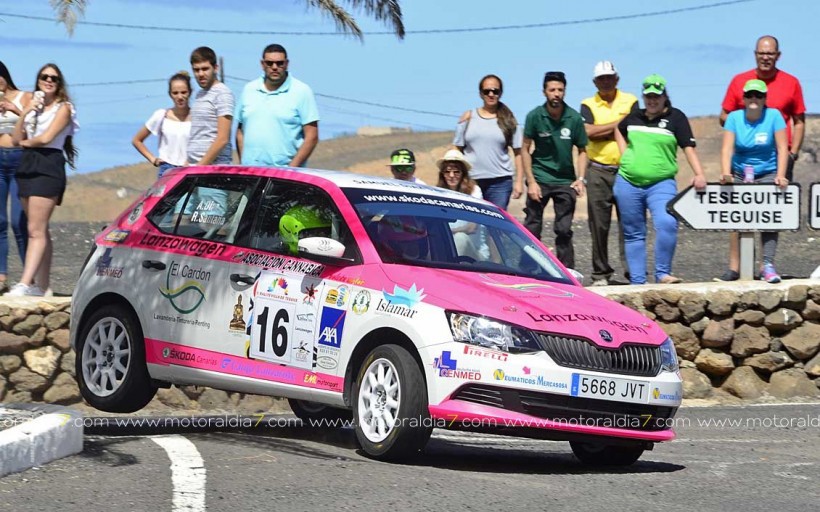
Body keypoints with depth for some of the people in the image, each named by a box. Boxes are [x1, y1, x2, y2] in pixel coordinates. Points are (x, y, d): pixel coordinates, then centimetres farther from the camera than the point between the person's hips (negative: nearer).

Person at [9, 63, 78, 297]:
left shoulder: (63, 108, 0)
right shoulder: (33, 105, 18)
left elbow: (46, 137, -12)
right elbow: (17, 138, 10)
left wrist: (26, 142, 5)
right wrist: (24, 113, -3)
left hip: (48, 166, -7)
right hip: (27, 166, 7)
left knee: (36, 230, -15)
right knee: (40, 230, 8)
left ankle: (25, 284, -24)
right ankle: (41, 285, 10)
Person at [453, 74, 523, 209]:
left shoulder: (508, 120, 6)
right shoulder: (468, 118, 8)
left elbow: (518, 152, 6)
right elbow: (457, 150, 10)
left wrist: (519, 181, -2)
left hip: (500, 182, -1)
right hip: (470, 181, 1)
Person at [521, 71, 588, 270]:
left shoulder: (574, 118, -2)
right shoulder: (535, 116, -5)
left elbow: (582, 150, 6)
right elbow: (525, 149, -1)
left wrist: (580, 179, -7)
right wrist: (531, 181, -8)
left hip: (565, 180, 1)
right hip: (540, 179, -1)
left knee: (564, 230, 2)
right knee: (532, 228, -2)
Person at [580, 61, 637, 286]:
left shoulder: (630, 101, 9)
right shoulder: (588, 105, 10)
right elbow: (589, 132, -8)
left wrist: (602, 132, -8)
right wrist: (618, 124, -6)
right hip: (598, 171, 1)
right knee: (599, 225, 2)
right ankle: (601, 273, 8)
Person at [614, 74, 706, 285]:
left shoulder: (675, 118, 0)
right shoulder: (634, 117, 10)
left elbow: (688, 148, -7)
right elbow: (619, 131, 31)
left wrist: (699, 174, -20)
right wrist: (624, 155, 15)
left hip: (661, 184, -4)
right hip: (628, 183, 4)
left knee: (667, 224, -25)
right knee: (633, 234, 6)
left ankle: (663, 274, -16)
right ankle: (637, 281, 12)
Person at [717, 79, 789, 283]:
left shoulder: (773, 116, -5)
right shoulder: (734, 118, -2)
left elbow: (782, 148, -9)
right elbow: (727, 148, -10)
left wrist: (780, 176, -21)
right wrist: (725, 173, -28)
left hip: (767, 175, -2)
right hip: (740, 176, 2)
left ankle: (768, 265, -23)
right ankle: (734, 268, -6)